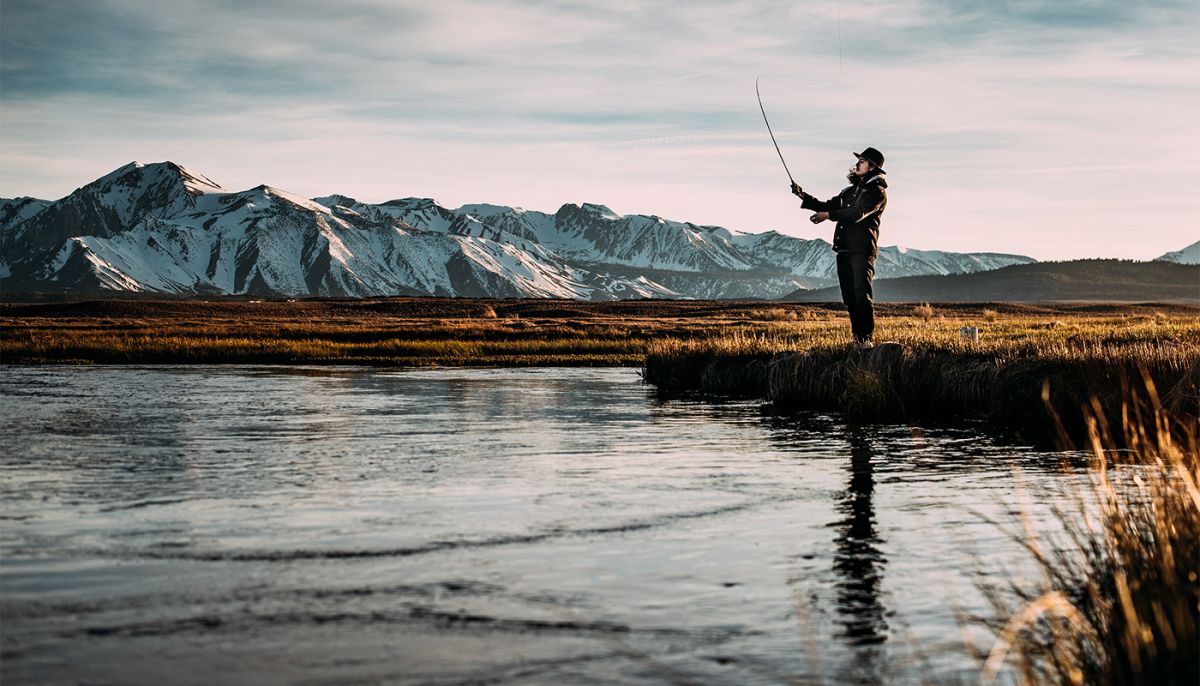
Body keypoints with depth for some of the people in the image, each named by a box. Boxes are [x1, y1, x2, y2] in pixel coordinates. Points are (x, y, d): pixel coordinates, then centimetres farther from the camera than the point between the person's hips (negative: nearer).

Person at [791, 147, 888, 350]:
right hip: (844, 249, 8)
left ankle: (867, 338, -17)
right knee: (849, 297, 6)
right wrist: (804, 197, 9)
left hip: (862, 250, -8)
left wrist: (828, 215, -22)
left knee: (862, 294, -16)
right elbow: (827, 206, 21)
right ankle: (857, 337, 12)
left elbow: (858, 213, -18)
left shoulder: (877, 192, -4)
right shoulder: (850, 191, 23)